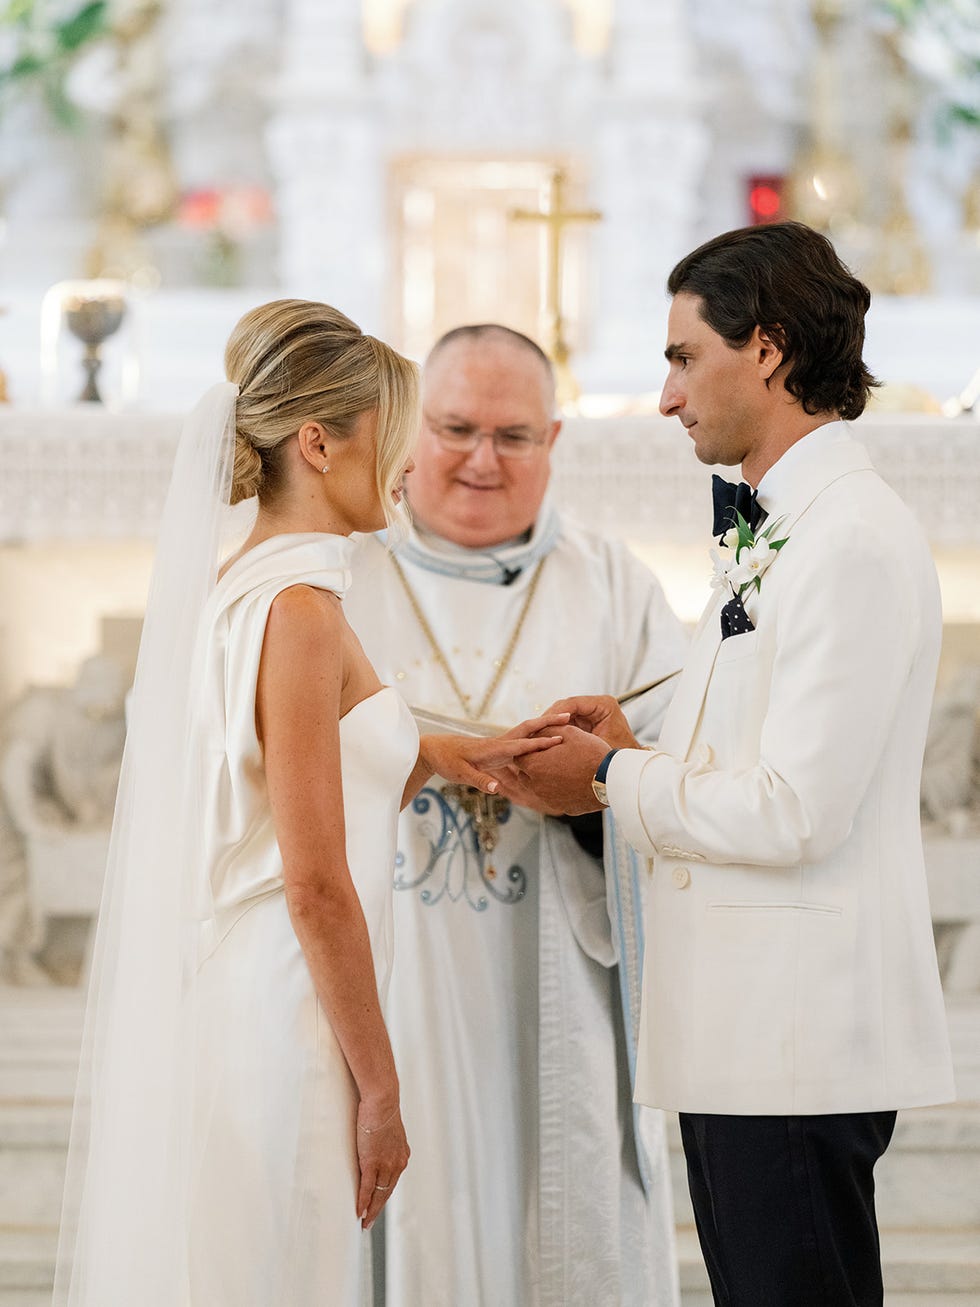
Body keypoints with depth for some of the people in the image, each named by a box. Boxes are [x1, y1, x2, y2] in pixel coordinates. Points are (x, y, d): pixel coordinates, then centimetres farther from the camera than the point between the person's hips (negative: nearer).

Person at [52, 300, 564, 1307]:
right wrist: (379, 1089, -12)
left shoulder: (231, 589, 11)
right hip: (273, 1033, -9)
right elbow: (316, 885, -18)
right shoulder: (300, 609, -16)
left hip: (208, 1006, 9)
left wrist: (419, 757, 15)